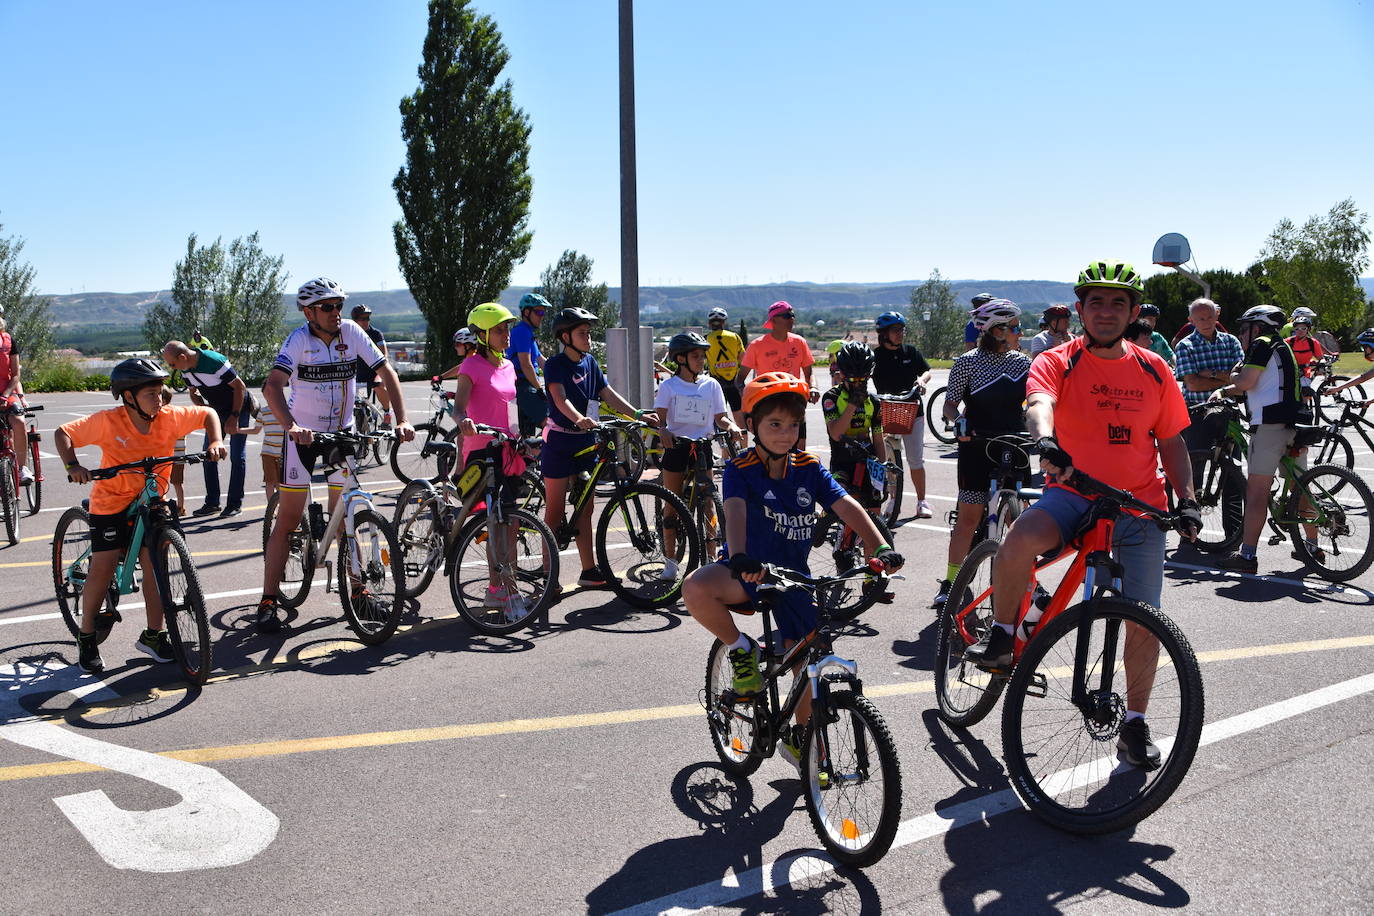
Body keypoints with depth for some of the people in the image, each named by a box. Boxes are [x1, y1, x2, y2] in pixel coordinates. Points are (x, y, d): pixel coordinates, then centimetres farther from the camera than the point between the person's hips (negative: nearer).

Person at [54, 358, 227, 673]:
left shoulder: (171, 417, -12)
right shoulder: (107, 421, -20)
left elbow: (208, 414, 1)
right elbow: (64, 433, -11)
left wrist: (215, 442, -15)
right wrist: (73, 465, -26)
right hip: (112, 501, -3)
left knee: (154, 564, -2)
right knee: (103, 567, -6)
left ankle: (153, 635, 13)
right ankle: (87, 638, 11)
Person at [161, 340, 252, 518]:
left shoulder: (215, 362, -30)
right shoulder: (186, 370, -7)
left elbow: (239, 386, -22)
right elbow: (194, 393, 10)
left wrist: (234, 417, -21)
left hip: (238, 408, -7)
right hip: (217, 410, 7)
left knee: (237, 456, -7)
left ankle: (235, 503, -2)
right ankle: (212, 503, 10)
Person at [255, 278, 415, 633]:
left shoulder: (351, 332, -10)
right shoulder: (300, 339, -18)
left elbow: (387, 373, -9)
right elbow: (272, 385, -32)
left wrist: (402, 420, -22)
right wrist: (292, 426, -48)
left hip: (343, 431, 3)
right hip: (304, 434, -3)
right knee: (288, 519, -2)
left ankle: (357, 591, 18)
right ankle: (269, 601, 3)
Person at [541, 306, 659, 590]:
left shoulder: (590, 362, 9)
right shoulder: (555, 364, -12)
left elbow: (608, 394, 8)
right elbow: (560, 398, -26)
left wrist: (638, 414, -3)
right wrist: (579, 419, -45)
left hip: (585, 443, 7)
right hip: (559, 442, -7)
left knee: (584, 510, 10)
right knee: (555, 513, -1)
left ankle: (589, 571, 15)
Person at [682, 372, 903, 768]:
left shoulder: (809, 468, -3)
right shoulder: (740, 469, -12)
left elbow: (847, 506, -13)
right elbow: (735, 511, -31)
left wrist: (880, 548, -30)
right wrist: (739, 556, -51)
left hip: (793, 576, 3)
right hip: (749, 570, -3)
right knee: (696, 589, -34)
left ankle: (800, 736, 28)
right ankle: (741, 650, -7)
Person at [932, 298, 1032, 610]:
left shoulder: (1022, 362, 7)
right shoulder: (968, 362, -6)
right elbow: (950, 404, -5)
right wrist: (959, 422, -24)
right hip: (977, 447, -4)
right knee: (968, 517, 0)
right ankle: (950, 583, 9)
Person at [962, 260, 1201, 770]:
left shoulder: (1153, 370, 8)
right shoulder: (1058, 363, -3)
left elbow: (1171, 443, 14)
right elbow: (1039, 403, -25)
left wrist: (1187, 500, 2)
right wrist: (1046, 441, -47)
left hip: (1139, 505, 3)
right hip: (1073, 493, -3)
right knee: (1019, 540, -33)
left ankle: (1135, 724, 20)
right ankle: (1001, 637, -7)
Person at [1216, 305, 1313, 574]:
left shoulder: (1262, 344, -3)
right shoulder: (1282, 347, 25)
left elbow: (1245, 382, -11)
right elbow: (1254, 384, 28)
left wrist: (1234, 375, 9)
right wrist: (1223, 391, 19)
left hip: (1271, 423, -9)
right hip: (1297, 423, 9)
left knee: (1257, 489, -9)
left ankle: (1247, 555, -11)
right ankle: (1312, 546, 25)